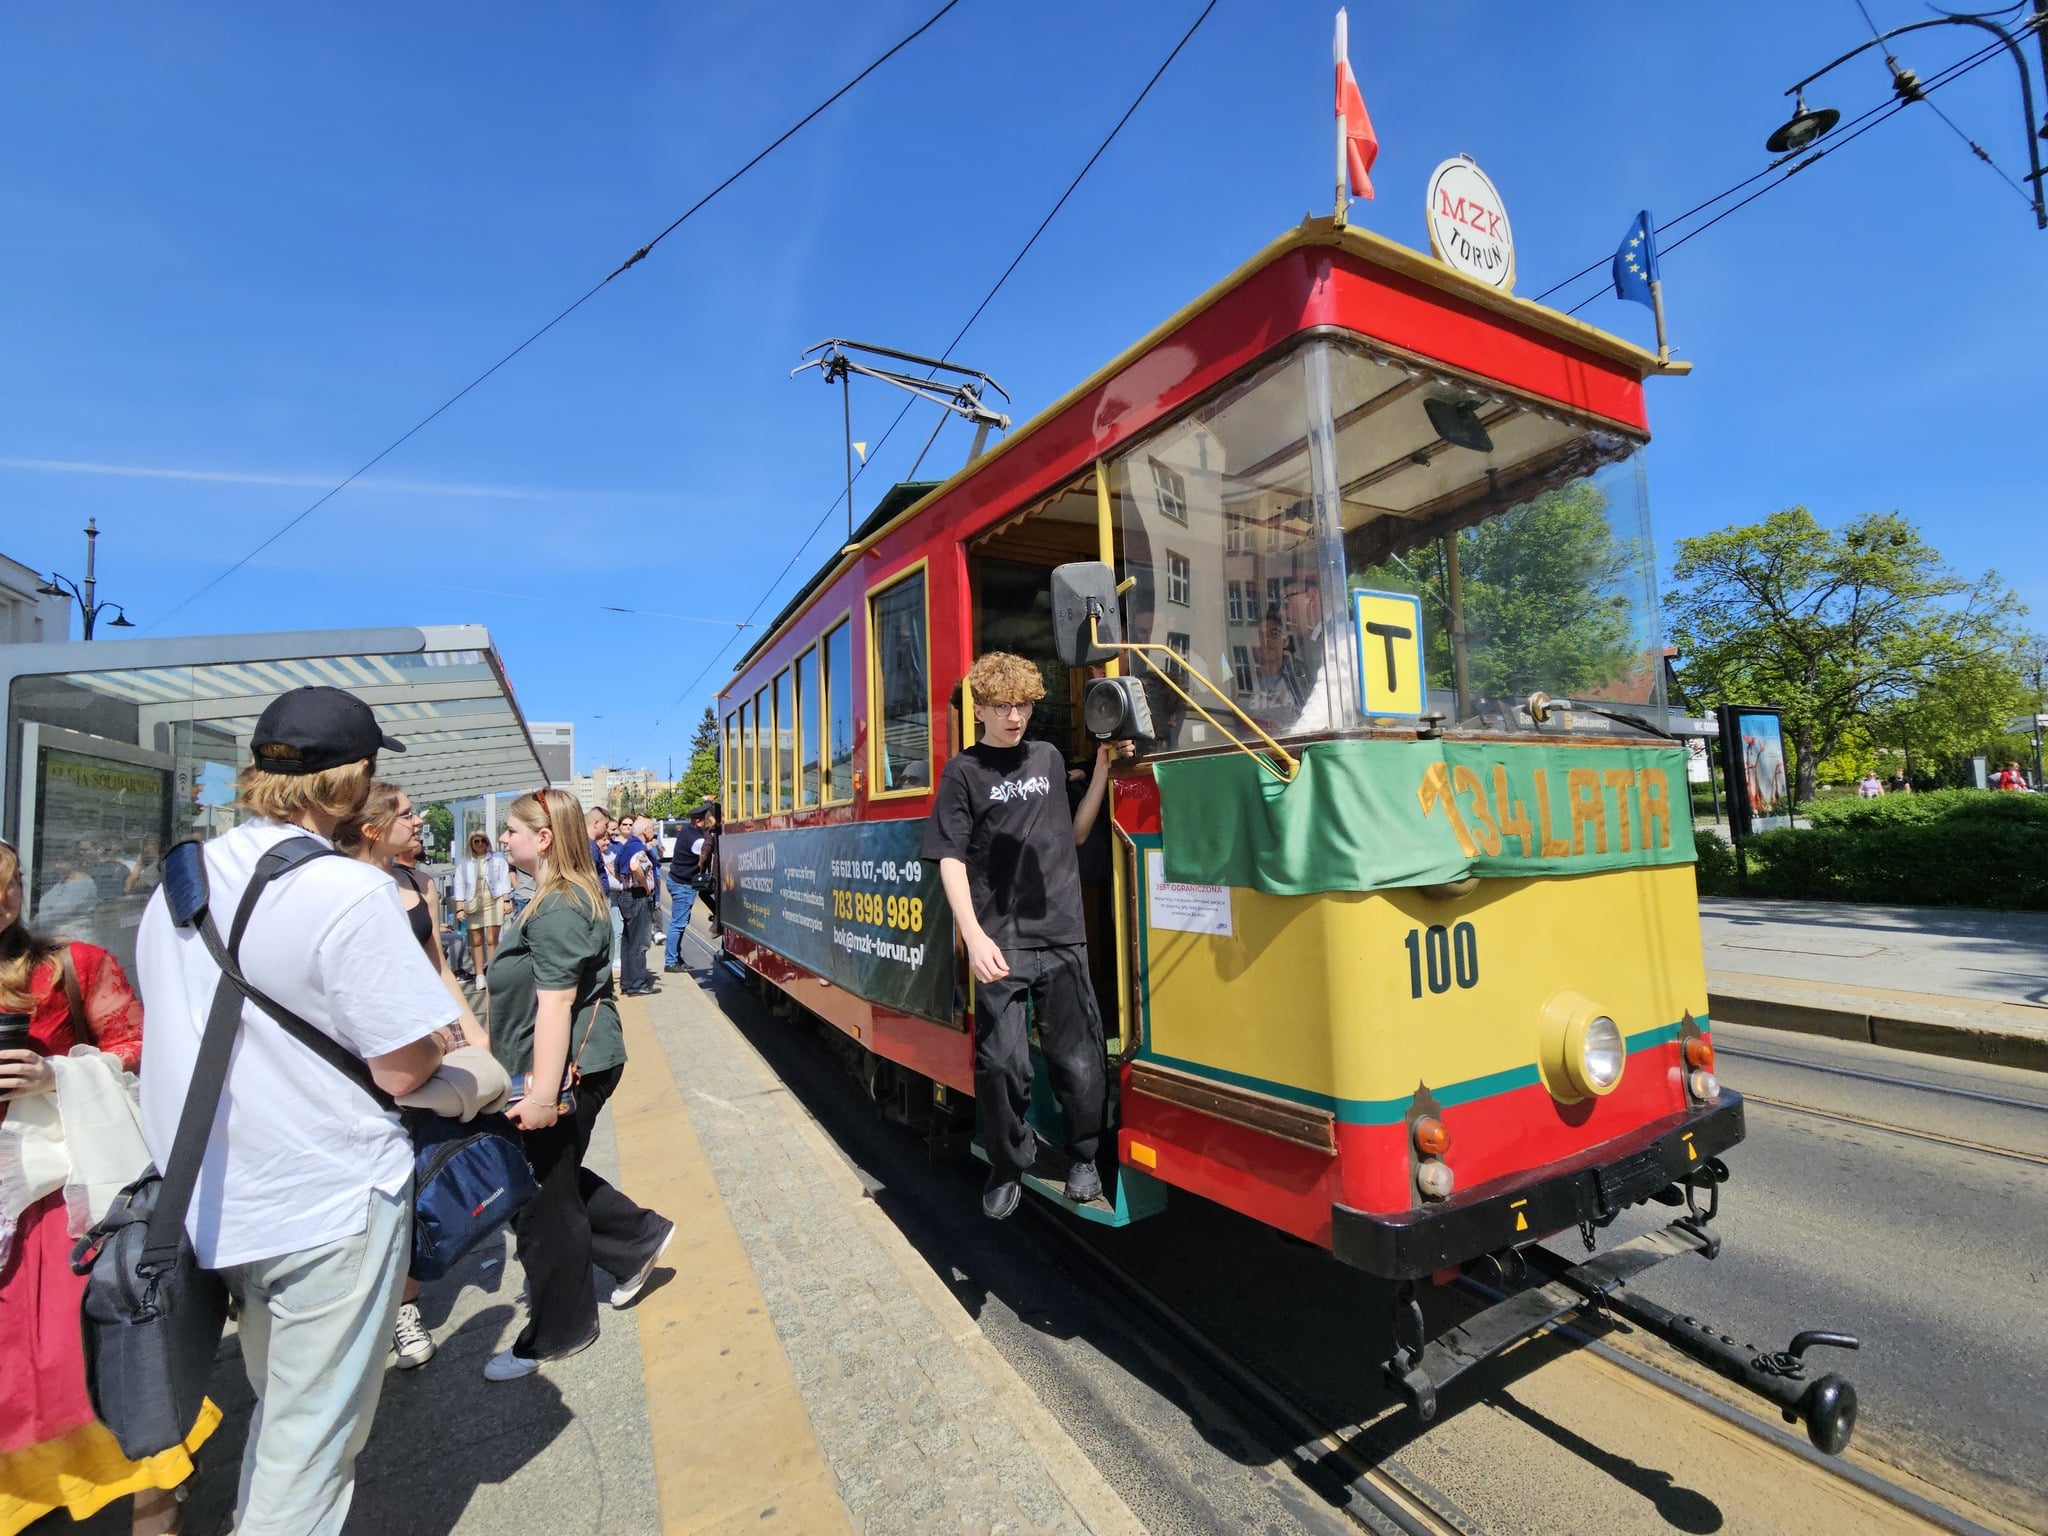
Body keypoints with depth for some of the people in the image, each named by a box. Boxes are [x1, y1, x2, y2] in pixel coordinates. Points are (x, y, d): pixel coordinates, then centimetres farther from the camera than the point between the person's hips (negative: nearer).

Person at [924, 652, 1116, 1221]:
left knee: (1077, 1060, 6)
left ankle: (1083, 1157, 30)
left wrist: (1102, 768, 9)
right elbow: (951, 860, -5)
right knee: (1002, 1062, -1)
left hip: (1062, 937, 3)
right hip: (1000, 942, -3)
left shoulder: (1048, 758, 13)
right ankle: (1007, 1169, 23)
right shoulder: (963, 772, 1)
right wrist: (974, 937, -15)